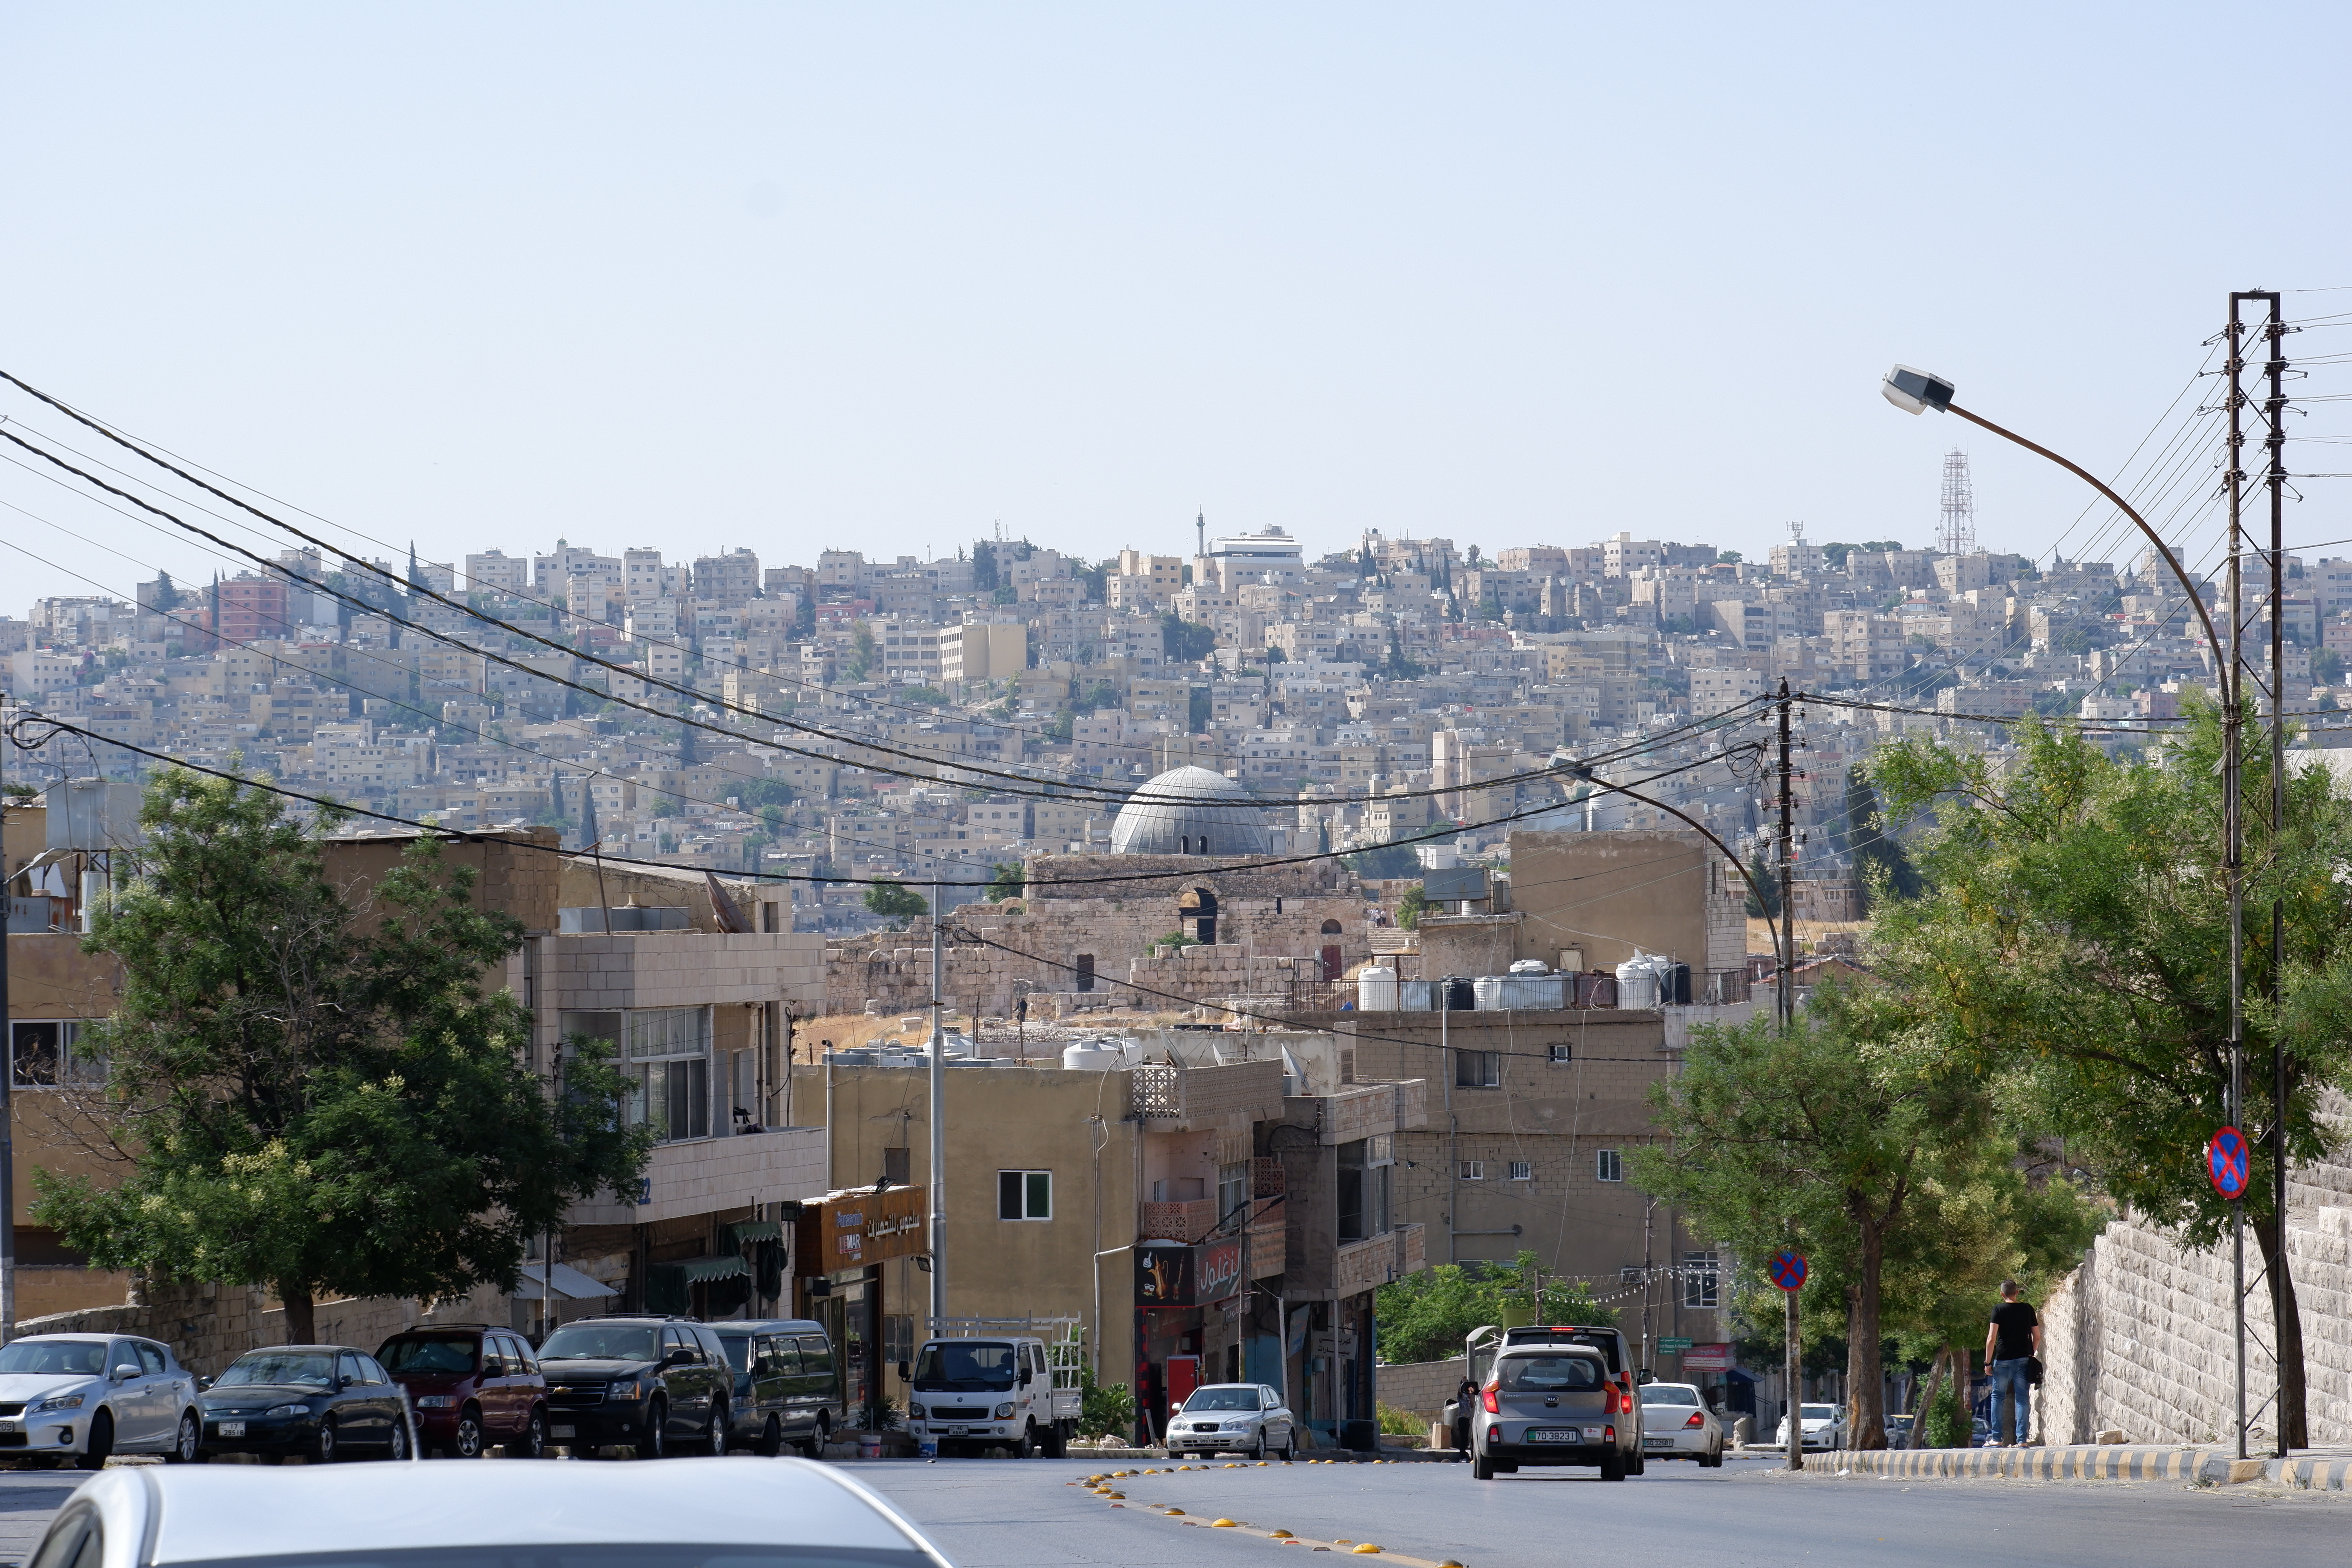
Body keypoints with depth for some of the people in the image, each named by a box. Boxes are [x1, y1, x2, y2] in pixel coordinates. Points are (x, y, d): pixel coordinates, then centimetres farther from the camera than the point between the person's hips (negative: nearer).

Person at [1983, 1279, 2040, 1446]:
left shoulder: (1999, 1310, -4)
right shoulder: (2028, 1310, 6)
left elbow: (1991, 1339, -9)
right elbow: (2037, 1337, 9)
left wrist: (1988, 1362, -4)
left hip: (2003, 1360, -3)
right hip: (2023, 1360, 3)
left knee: (1998, 1397, 8)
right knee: (2023, 1399, 2)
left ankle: (1998, 1438, 3)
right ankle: (2022, 1439, -3)